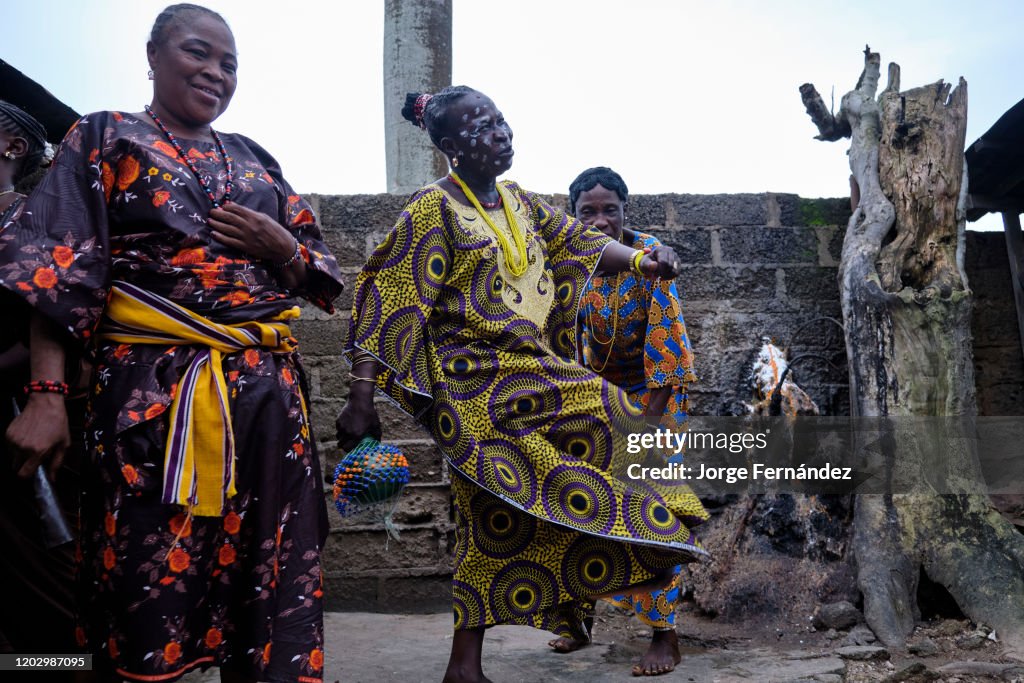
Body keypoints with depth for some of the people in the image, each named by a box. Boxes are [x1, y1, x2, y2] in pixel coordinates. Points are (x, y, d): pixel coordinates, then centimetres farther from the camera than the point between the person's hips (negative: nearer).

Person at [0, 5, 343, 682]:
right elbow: (57, 272, -2)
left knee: (261, 563, 6)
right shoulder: (105, 139, 8)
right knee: (150, 577, -1)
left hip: (268, 390, 4)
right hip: (151, 392, -4)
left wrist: (281, 246, -3)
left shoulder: (253, 160, 19)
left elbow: (320, 273, 19)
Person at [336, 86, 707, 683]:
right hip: (476, 381, -7)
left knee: (495, 520, 8)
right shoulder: (435, 208, -9)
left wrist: (643, 260, -5)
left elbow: (582, 242, 12)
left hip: (532, 368, 7)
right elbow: (390, 308, -14)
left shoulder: (520, 203, 14)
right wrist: (362, 399, -20)